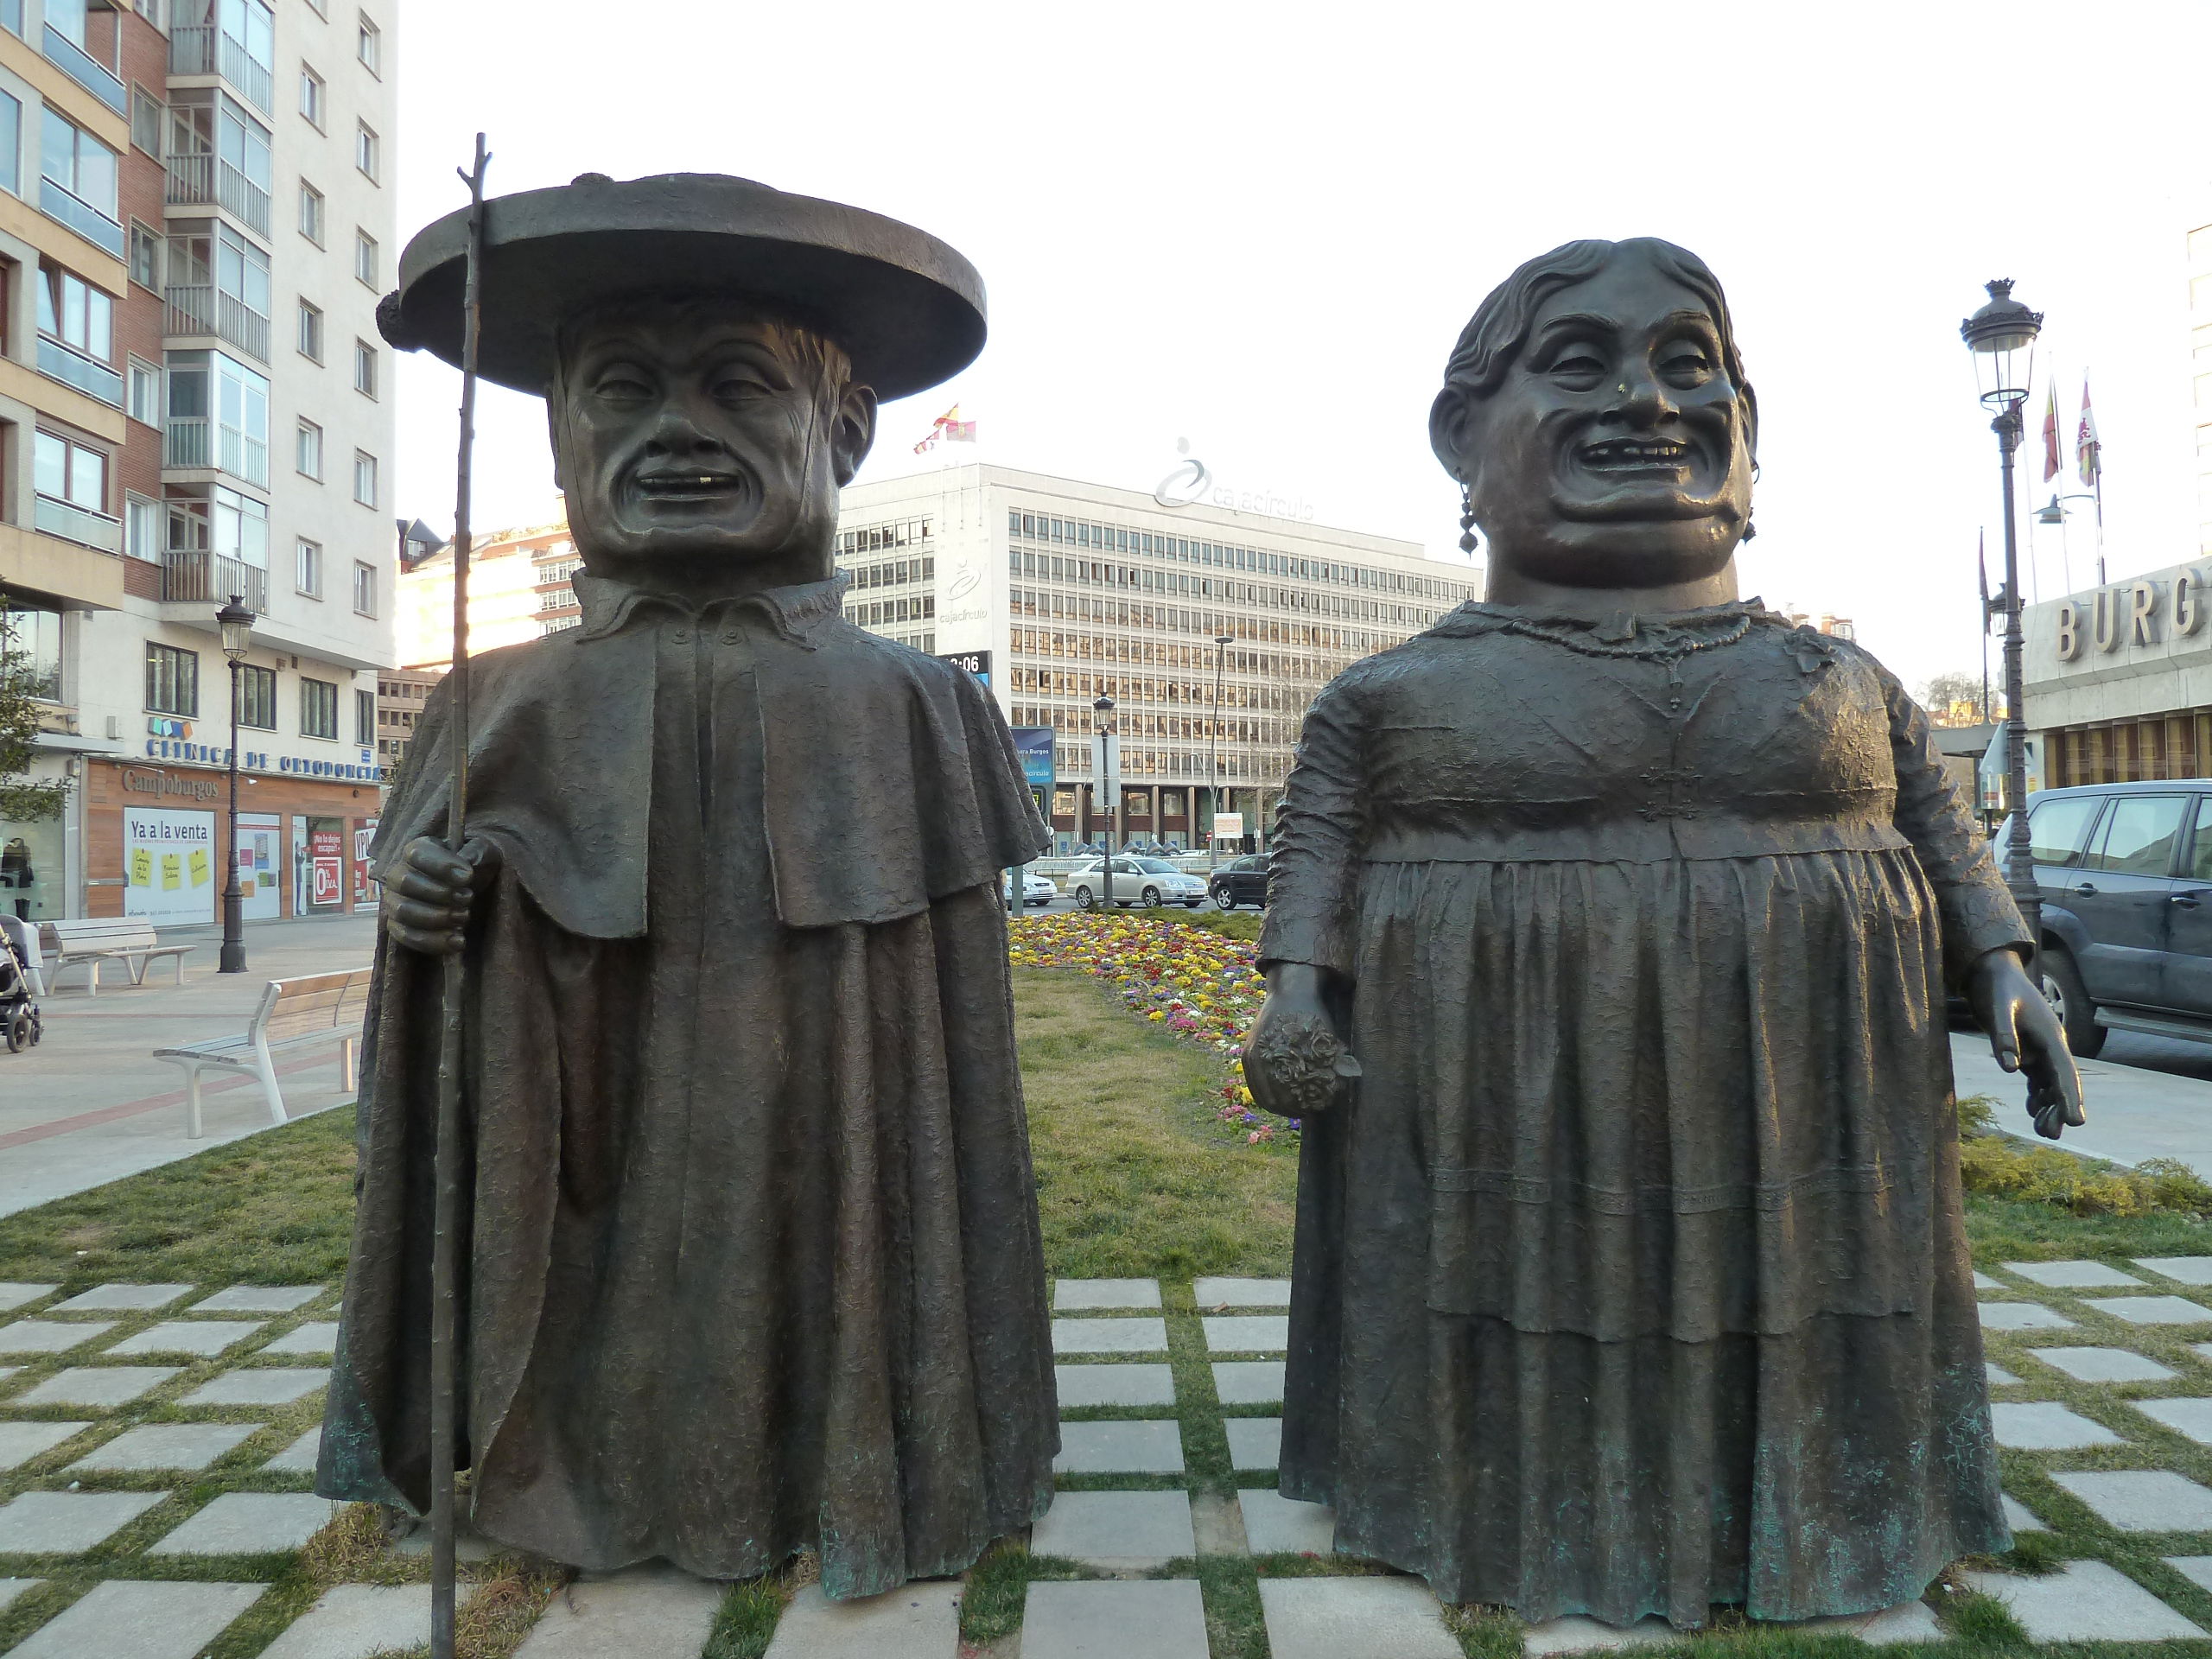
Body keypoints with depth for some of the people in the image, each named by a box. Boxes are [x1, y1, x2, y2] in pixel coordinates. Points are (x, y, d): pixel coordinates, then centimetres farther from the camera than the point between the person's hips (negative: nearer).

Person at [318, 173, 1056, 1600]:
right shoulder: (514, 717, 1)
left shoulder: (911, 712, -4)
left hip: (824, 1198, -1)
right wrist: (414, 900, -12)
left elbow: (957, 1030, 0)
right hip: (600, 1228, 2)